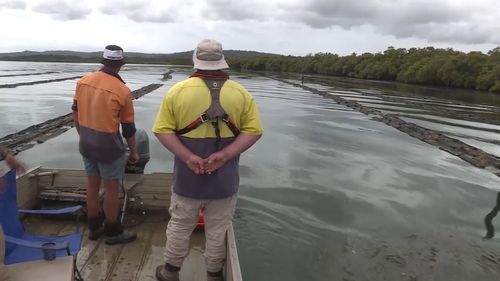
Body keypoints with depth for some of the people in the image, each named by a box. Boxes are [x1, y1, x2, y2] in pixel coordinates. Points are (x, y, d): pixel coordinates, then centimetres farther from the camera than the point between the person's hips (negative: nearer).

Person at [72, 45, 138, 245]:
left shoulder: (83, 81, -1)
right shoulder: (122, 91, -17)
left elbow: (76, 113, 8)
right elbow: (128, 127, -10)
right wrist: (133, 152, 3)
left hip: (87, 144, 6)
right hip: (109, 146, -6)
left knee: (93, 185, 19)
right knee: (111, 189, 8)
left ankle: (94, 228, 34)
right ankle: (113, 232, 23)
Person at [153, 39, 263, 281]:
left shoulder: (178, 90, -5)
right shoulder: (241, 93, -3)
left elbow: (162, 129, -8)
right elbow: (254, 130, -6)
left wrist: (187, 156, -15)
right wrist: (225, 155, -14)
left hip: (187, 176, 0)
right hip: (225, 178, 0)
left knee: (180, 225, 19)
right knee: (217, 230, 16)